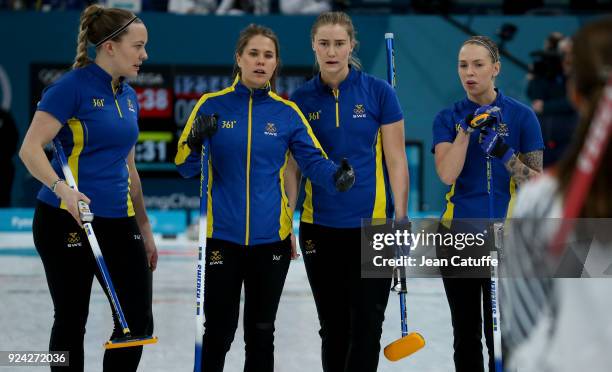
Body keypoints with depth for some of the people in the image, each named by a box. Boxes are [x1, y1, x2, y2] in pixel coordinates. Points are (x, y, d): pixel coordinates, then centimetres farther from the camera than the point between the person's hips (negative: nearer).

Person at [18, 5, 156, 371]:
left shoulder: (129, 96, 13)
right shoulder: (72, 87, -10)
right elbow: (30, 149, -15)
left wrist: (145, 229, 20)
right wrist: (62, 188, -31)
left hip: (118, 222, 7)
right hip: (67, 220, -7)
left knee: (139, 322, 1)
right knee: (72, 321, 2)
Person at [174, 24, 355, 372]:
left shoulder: (287, 112, 2)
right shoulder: (212, 105, -2)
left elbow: (314, 160, -3)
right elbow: (185, 165, -2)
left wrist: (337, 176, -24)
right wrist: (196, 141, -23)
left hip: (271, 237, 2)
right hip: (222, 235, -2)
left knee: (261, 332, 12)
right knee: (219, 331, 2)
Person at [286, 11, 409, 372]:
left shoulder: (378, 92, -4)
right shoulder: (302, 99, 3)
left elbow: (396, 161, -2)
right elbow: (293, 166, 6)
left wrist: (401, 221, -6)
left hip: (372, 224, -2)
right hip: (319, 227, 2)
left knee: (366, 326, -3)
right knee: (333, 326, 10)